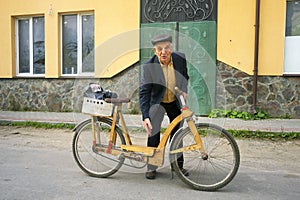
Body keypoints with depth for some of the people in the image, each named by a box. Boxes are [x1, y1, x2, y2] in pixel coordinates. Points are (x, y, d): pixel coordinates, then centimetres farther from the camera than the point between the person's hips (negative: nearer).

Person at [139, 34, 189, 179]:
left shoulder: (180, 58, -16)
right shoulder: (149, 66, -24)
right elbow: (144, 92, -25)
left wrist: (184, 91, -12)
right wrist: (145, 117, -34)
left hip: (175, 102, 3)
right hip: (157, 103, -2)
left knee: (176, 134, 11)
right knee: (153, 131, -12)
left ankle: (178, 164, 29)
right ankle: (151, 166, 8)